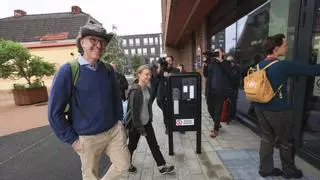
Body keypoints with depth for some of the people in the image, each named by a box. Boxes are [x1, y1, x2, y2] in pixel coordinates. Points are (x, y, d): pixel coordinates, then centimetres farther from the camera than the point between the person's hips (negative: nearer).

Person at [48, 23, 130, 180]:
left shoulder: (108, 69, -1)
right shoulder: (68, 71, -14)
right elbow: (54, 112, -11)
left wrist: (118, 122, 8)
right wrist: (72, 140, -8)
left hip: (114, 131, 4)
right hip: (88, 137, -3)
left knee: (123, 164, 15)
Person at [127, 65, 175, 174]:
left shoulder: (147, 89, 2)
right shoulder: (135, 90, -21)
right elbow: (133, 110, -22)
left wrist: (150, 119, 12)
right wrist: (139, 127, -19)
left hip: (147, 122, 7)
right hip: (136, 123, -6)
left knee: (154, 144, 12)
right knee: (132, 145, 16)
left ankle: (162, 167, 25)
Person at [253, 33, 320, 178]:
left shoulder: (259, 65, 4)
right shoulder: (285, 65, -16)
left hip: (260, 107, 6)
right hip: (278, 110, -6)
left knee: (267, 138, 17)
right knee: (286, 141, 15)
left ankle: (265, 169, 28)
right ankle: (289, 171, 35)